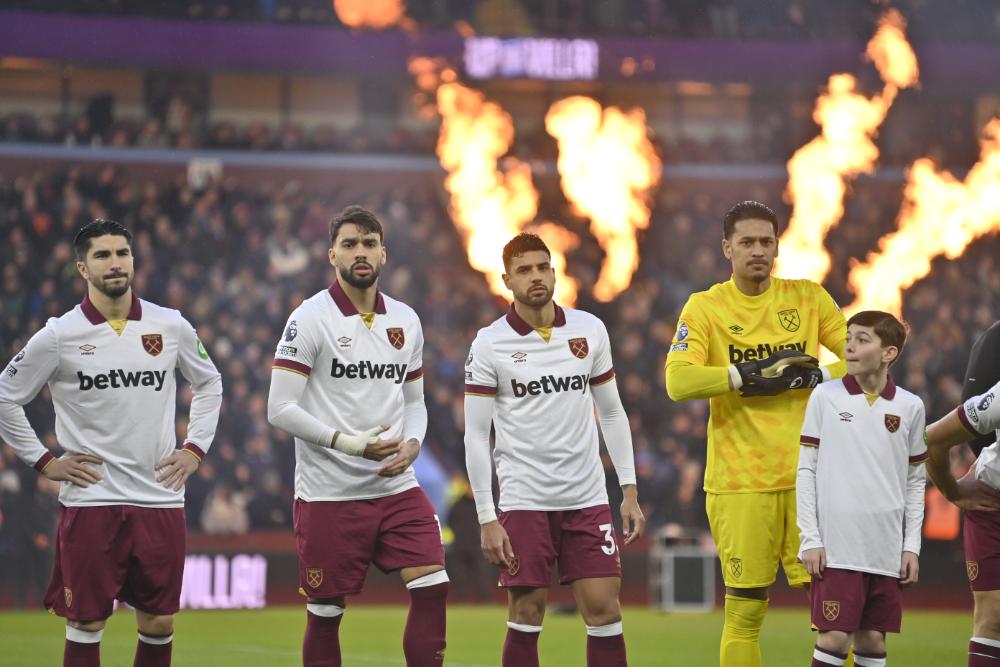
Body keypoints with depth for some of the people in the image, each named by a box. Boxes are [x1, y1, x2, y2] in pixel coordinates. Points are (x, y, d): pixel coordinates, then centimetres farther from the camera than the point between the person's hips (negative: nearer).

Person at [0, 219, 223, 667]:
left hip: (160, 498, 3)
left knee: (159, 624, 6)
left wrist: (195, 448, 10)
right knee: (85, 625, 0)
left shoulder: (171, 327, 3)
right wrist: (43, 461, 0)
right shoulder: (58, 336, -4)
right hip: (90, 500, -3)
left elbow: (209, 384, 20)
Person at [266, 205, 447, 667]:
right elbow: (280, 409, -13)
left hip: (396, 488, 5)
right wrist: (349, 443, -21)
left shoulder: (405, 321, 9)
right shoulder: (310, 318, -9)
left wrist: (411, 445, -4)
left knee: (432, 586, -10)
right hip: (329, 495, -4)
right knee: (325, 613, 2)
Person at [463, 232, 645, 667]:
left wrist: (629, 491, 8)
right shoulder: (489, 345, -5)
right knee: (526, 615, -2)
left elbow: (612, 412, 13)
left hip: (588, 498, 3)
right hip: (523, 501, -3)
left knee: (604, 609, -2)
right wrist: (487, 520, -9)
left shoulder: (590, 330, 5)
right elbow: (475, 436, -5)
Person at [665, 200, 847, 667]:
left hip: (806, 477, 2)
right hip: (739, 483, -2)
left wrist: (815, 376, -9)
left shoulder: (809, 297, 9)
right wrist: (751, 375, -16)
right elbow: (678, 381, -12)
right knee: (745, 613, -2)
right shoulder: (705, 307, 2)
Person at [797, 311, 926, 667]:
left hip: (886, 550, 2)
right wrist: (810, 539, -5)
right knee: (835, 637, -7)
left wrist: (911, 545, 7)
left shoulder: (910, 407, 5)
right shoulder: (825, 397, 0)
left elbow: (915, 482, 12)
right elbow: (806, 470, 2)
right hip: (835, 546, -2)